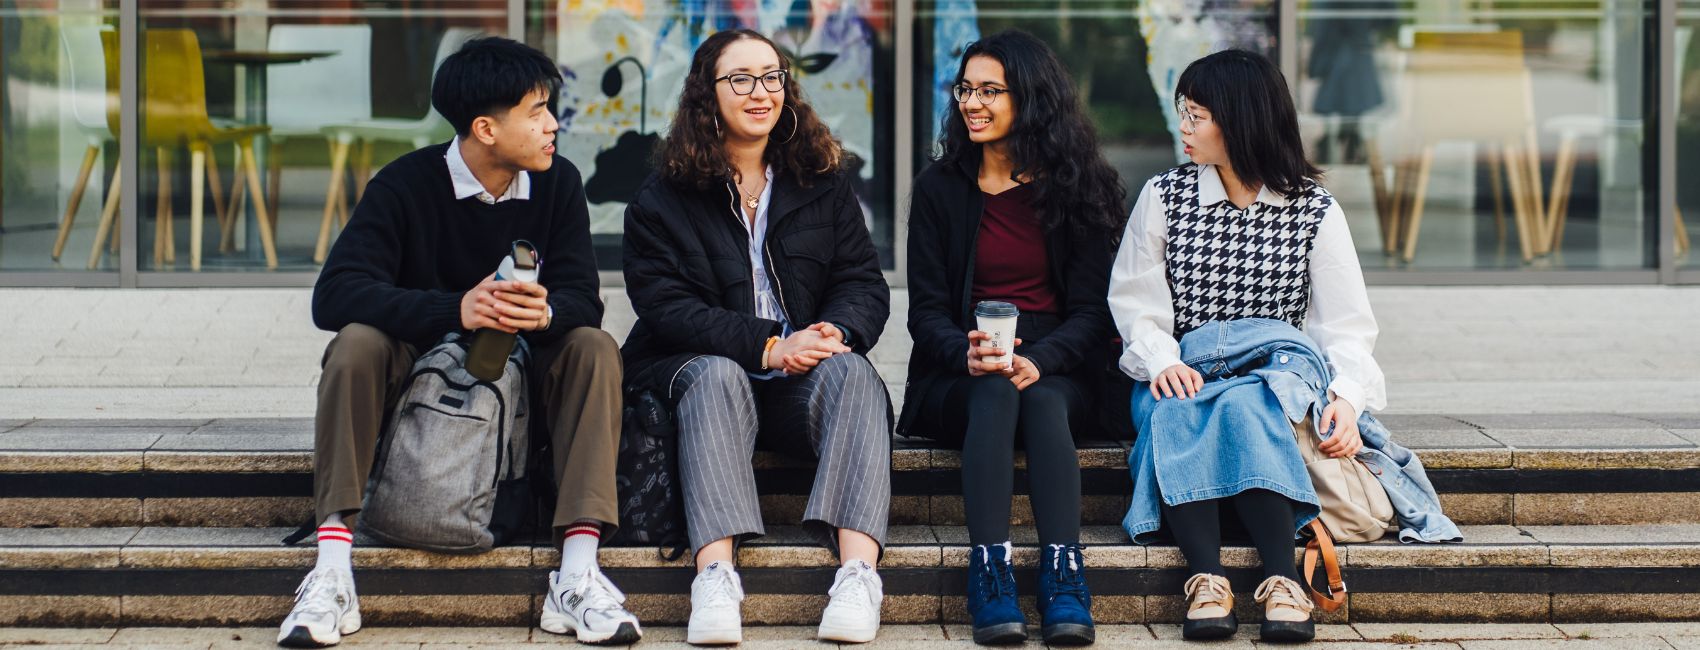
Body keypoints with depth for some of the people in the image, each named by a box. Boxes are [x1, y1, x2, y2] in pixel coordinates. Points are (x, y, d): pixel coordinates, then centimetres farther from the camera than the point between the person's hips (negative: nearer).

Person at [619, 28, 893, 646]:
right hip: (695, 364, -2)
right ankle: (715, 575, -51)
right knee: (717, 374, -35)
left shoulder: (824, 183, 13)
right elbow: (666, 305, -8)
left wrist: (835, 331, -19)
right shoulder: (663, 197, 4)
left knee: (851, 371, -30)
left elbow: (864, 283, 6)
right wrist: (767, 345, -21)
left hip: (800, 382, 2)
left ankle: (858, 572, -48)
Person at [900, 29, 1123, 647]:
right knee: (994, 393, -34)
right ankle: (989, 575, -48)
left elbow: (1092, 310, -1)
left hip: (1058, 370, 0)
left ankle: (1064, 577, -49)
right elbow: (926, 310, 2)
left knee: (1043, 400, -35)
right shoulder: (940, 188, 8)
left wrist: (1038, 361, -21)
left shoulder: (1082, 189, 6)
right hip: (959, 378, 0)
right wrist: (968, 354, -21)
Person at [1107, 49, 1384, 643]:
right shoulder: (1164, 197, 7)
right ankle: (1205, 577, -47)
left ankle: (1283, 579, -45)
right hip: (1181, 378, 1)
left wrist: (1346, 397, -18)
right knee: (1176, 415, -35)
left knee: (1241, 410, -36)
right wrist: (1163, 362, -17)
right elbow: (1136, 304, 3)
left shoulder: (1315, 211, 4)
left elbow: (1345, 325, 1)